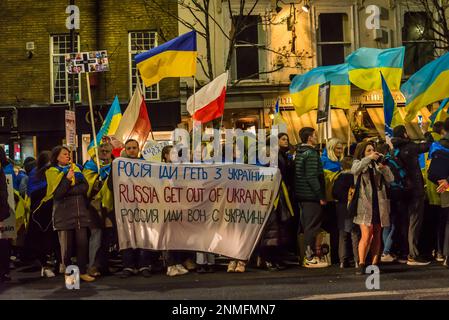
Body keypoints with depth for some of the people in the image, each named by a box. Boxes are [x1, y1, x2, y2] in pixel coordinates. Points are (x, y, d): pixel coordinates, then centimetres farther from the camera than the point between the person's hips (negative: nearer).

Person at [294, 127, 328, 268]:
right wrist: (321, 196, -17)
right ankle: (310, 258, 1)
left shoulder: (299, 152, 12)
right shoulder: (311, 153, -15)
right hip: (311, 195, -9)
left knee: (307, 225, 15)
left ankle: (309, 255, 23)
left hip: (301, 194, 9)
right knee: (312, 226, -3)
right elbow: (312, 177, -21)